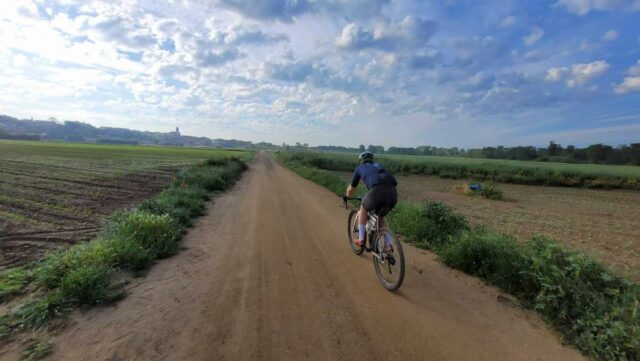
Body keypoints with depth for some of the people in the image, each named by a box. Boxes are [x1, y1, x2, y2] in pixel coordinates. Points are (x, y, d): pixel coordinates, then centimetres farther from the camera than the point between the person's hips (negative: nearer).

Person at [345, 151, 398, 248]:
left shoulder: (360, 168, 27)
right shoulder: (379, 165, 38)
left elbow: (351, 188, 35)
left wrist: (347, 198, 56)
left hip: (376, 191, -4)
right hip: (392, 192, 4)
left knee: (363, 209, 27)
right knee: (380, 217, 29)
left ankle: (361, 240, 28)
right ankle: (389, 246, 24)